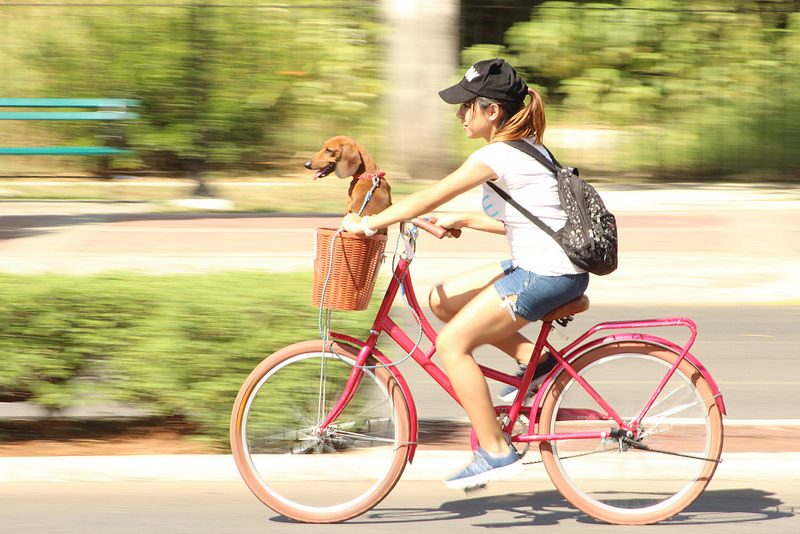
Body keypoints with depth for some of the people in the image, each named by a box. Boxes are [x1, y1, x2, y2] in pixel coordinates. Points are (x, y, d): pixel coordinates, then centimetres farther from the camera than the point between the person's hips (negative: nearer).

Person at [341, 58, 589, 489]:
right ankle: (533, 358, 14)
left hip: (547, 275, -10)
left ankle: (496, 453, -4)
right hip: (537, 265, 10)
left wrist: (367, 224, -4)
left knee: (451, 343, -8)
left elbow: (429, 198, -13)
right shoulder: (525, 148, 13)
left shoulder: (498, 155, -16)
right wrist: (459, 221, 17)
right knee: (442, 301, 15)